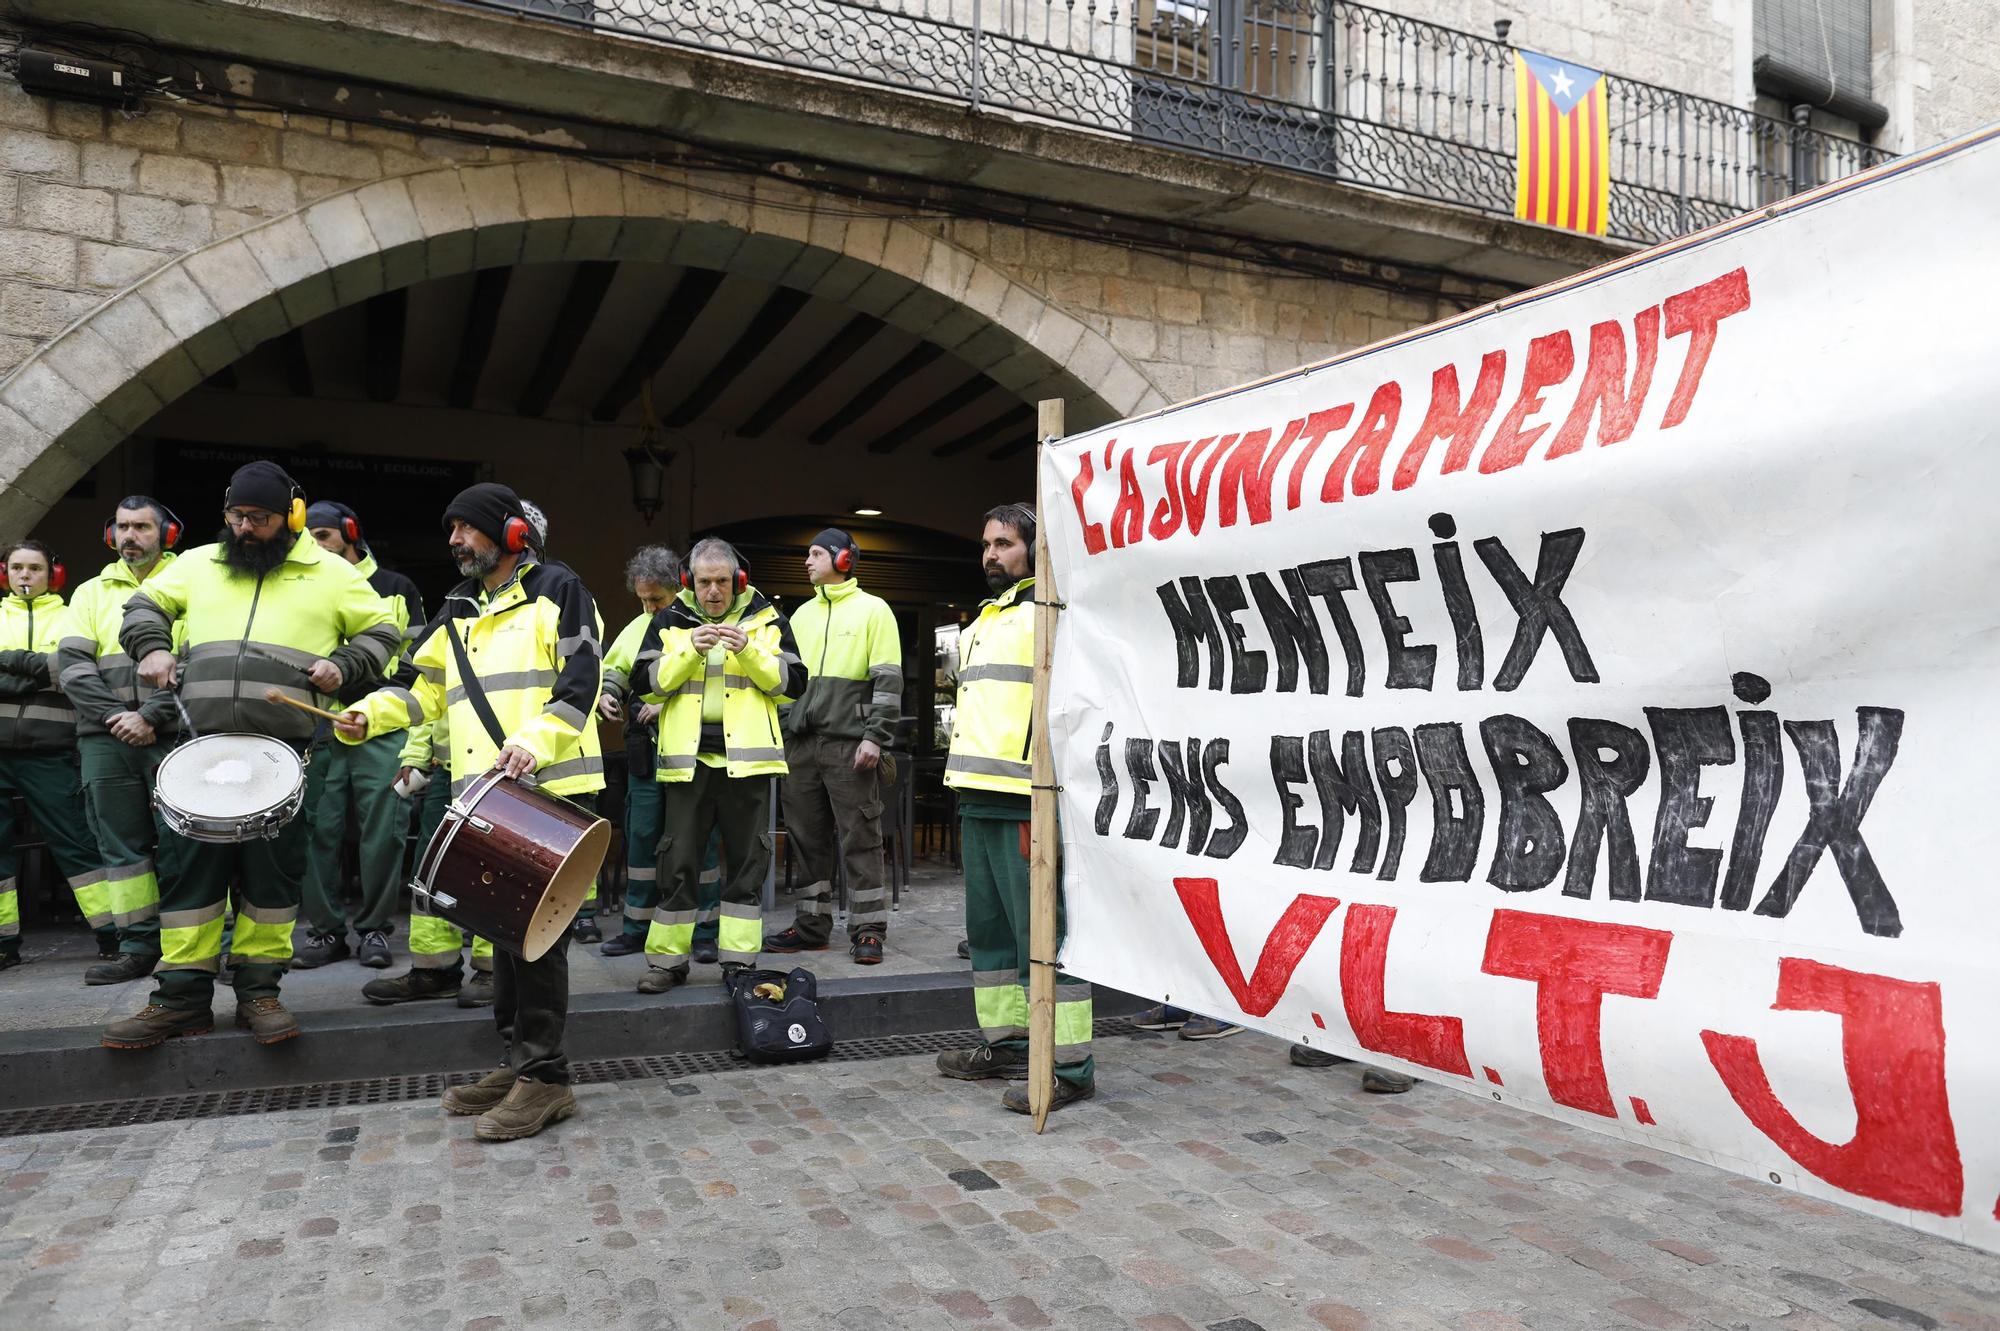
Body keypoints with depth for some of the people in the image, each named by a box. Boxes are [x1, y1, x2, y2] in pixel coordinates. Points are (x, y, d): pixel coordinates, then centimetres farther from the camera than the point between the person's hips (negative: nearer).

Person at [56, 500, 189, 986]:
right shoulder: (92, 593, 17)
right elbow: (72, 664, 6)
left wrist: (150, 716, -14)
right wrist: (114, 715, -8)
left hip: (172, 734, -4)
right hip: (106, 740, 4)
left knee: (180, 844, -4)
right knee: (121, 845, 6)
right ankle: (139, 947, 12)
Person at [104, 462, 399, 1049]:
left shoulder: (331, 573, 8)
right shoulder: (198, 564, 16)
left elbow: (381, 631, 14)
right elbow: (145, 603, 27)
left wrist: (343, 664, -4)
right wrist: (151, 647, 7)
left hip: (286, 750, -2)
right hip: (204, 745, 2)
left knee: (272, 868, 2)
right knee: (193, 864, 2)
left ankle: (258, 991, 13)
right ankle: (182, 996, 10)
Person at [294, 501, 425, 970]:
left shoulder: (397, 589, 11)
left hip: (381, 730, -2)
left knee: (381, 832, -3)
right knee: (320, 830, 2)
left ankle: (374, 928, 7)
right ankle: (326, 930, 11)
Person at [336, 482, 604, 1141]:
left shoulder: (556, 590, 1)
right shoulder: (457, 612, 22)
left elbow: (580, 679, -10)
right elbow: (421, 686, 24)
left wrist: (537, 738, -25)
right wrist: (368, 714, 4)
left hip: (549, 786, -7)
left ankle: (546, 1075, -3)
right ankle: (519, 1059, 20)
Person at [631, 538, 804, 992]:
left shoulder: (767, 620, 6)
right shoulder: (668, 621, 9)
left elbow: (792, 684, 0)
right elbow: (647, 684, 0)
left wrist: (750, 652, -15)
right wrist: (690, 651, -14)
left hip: (746, 758, 0)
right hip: (686, 759, 1)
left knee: (746, 861, 4)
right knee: (678, 861, 3)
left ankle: (739, 960, 13)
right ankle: (667, 959, 13)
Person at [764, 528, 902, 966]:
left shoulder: (872, 609, 0)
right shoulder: (802, 614, 19)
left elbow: (888, 680, -6)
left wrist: (875, 736, -14)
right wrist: (781, 733, 13)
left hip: (849, 745, -6)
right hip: (802, 744, 6)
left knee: (860, 839, -3)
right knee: (807, 837, 9)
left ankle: (868, 930, 3)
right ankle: (812, 925, 19)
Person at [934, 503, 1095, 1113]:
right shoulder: (985, 619, 24)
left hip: (1026, 801, -10)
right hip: (978, 796, 10)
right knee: (990, 926, 15)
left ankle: (1068, 1066, -1)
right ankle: (1006, 1043, 27)